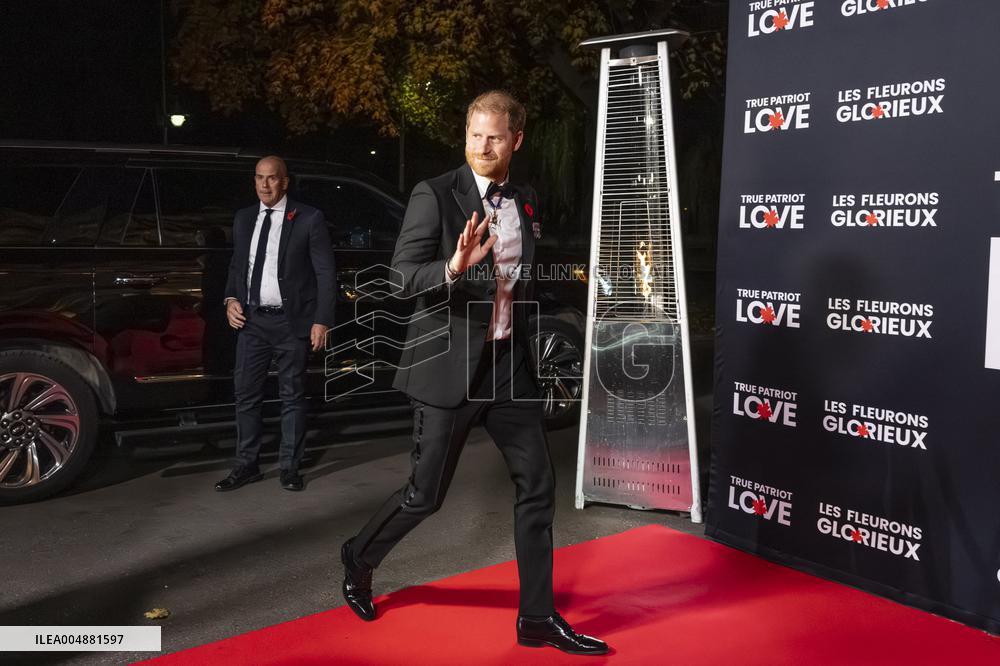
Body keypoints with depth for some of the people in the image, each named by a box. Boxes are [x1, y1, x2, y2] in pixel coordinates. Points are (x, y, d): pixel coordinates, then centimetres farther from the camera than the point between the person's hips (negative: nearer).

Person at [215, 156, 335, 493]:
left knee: (292, 397, 5)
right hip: (251, 320, 5)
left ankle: (289, 467, 16)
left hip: (291, 322, -4)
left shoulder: (309, 219, -4)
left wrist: (322, 321, -10)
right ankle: (246, 465, 17)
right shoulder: (243, 219, 11)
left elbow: (325, 273, -4)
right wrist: (231, 299, 3)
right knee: (246, 394, 6)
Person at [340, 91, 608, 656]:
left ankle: (537, 618, 17)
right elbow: (402, 276, -16)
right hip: (450, 364, -6)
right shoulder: (434, 195, -9)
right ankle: (361, 558, 33)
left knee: (538, 484, 5)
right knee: (426, 495, 3)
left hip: (509, 361, 6)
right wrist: (454, 266, -34)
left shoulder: (526, 203, 10)